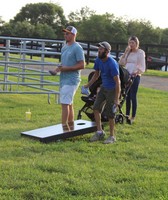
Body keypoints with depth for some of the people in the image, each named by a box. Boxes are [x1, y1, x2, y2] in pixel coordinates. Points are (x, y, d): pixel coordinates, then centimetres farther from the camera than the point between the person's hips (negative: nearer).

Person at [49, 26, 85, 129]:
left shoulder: (77, 48, -12)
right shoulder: (64, 47, 15)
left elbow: (82, 65, -16)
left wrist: (66, 68, -20)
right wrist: (57, 69, 5)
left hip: (71, 80, -9)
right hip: (64, 79, 9)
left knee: (65, 103, -13)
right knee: (69, 103, 15)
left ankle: (64, 126, -12)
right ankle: (71, 124, 24)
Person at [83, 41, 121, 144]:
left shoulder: (112, 64, -25)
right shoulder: (98, 60, -2)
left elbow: (117, 82, -24)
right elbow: (96, 74, 16)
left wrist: (117, 99, -26)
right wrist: (88, 85, 9)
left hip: (112, 89, -7)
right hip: (103, 87, 8)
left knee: (110, 113, -3)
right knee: (96, 107, 1)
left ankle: (112, 136, 10)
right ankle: (100, 132, 12)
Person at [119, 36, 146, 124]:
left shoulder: (140, 52, 0)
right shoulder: (128, 52, 16)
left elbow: (142, 68, -5)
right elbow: (121, 63, 7)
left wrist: (137, 72, -23)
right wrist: (125, 52, 0)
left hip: (135, 76, -5)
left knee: (133, 96, -9)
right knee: (127, 96, 6)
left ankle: (133, 117, -6)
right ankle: (127, 115, 14)